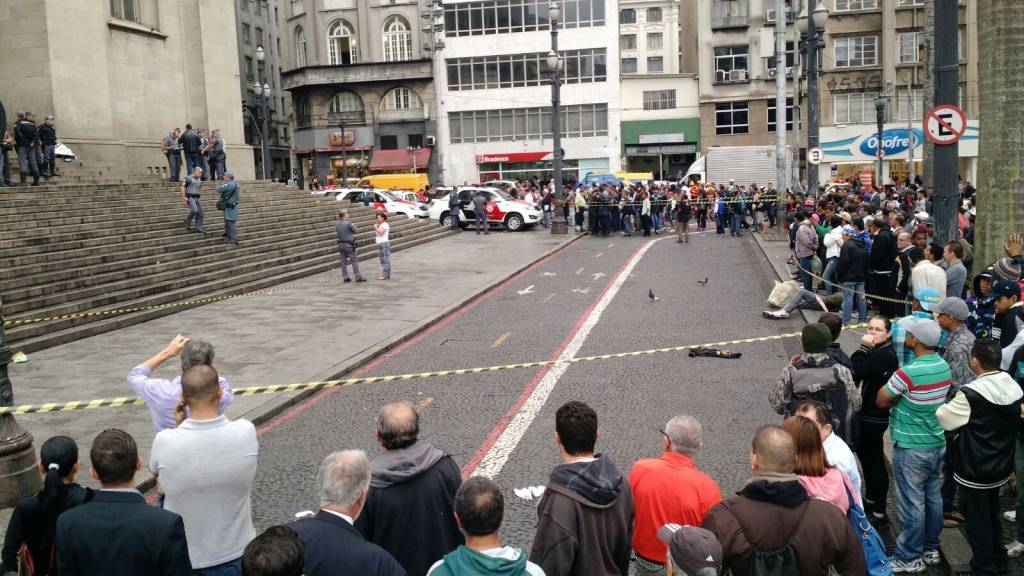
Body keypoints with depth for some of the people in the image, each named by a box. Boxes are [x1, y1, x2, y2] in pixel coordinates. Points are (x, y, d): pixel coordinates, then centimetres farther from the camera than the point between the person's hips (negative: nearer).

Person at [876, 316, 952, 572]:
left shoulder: (908, 373, -25)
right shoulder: (944, 366, -1)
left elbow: (881, 401, -13)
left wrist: (896, 397, 4)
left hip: (911, 448, -8)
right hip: (938, 443, 8)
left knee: (912, 503, 3)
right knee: (933, 496, 18)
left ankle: (909, 558, 14)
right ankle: (931, 549, 32)